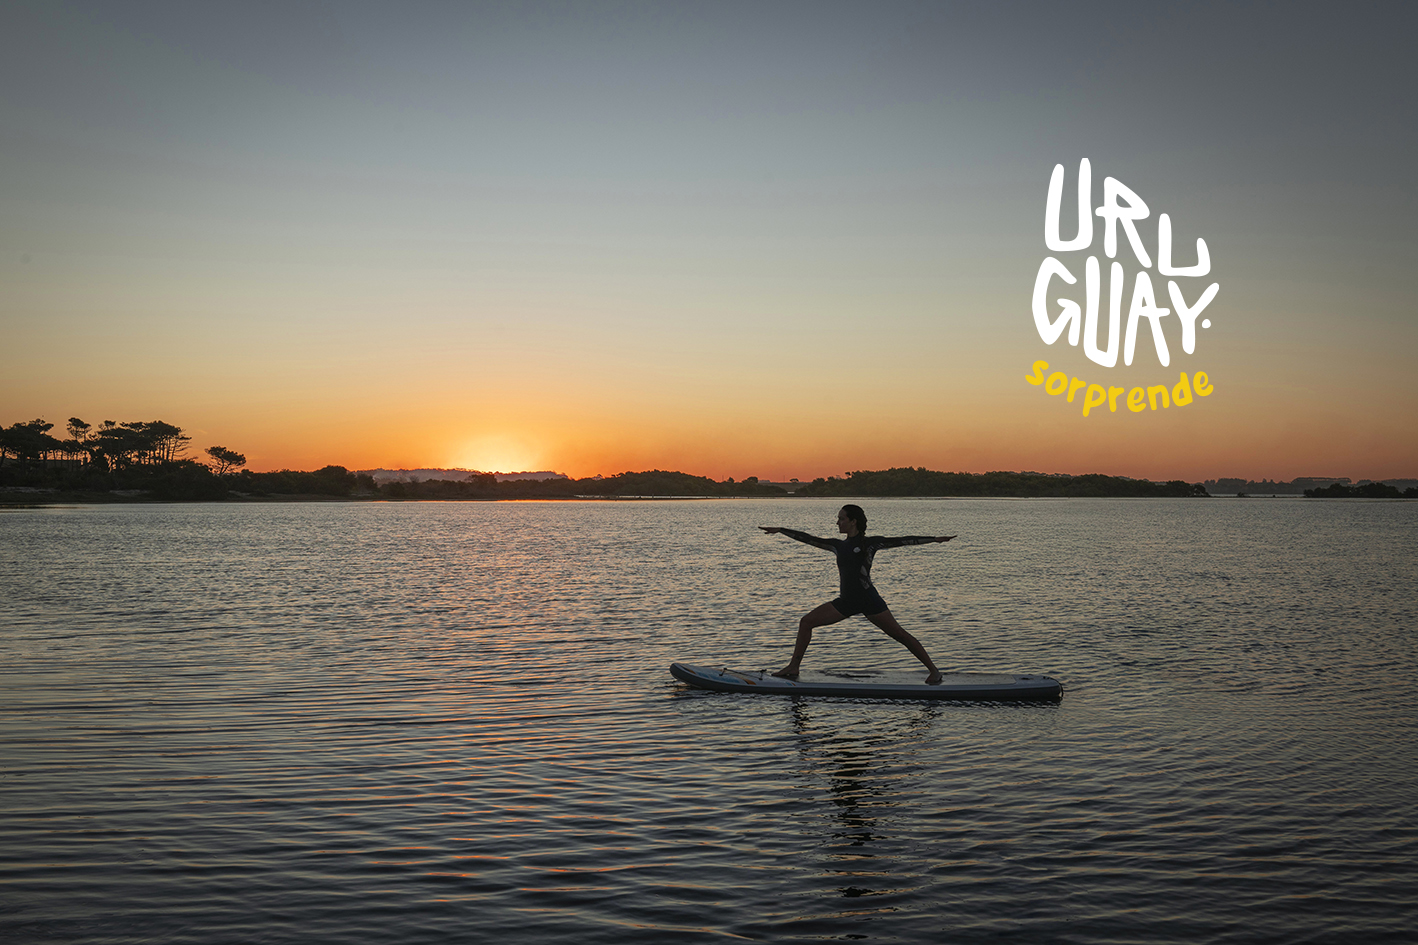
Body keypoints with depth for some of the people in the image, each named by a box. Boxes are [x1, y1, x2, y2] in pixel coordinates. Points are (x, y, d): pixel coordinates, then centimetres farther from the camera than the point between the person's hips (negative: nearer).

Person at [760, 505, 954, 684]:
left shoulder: (870, 543, -2)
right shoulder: (838, 545, 12)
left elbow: (901, 541, -3)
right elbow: (809, 539, 17)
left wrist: (935, 539, -4)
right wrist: (780, 530, 19)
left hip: (869, 600, -6)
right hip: (846, 601, 6)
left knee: (898, 634, -9)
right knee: (806, 621, 0)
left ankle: (933, 670, 2)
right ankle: (793, 667, 6)